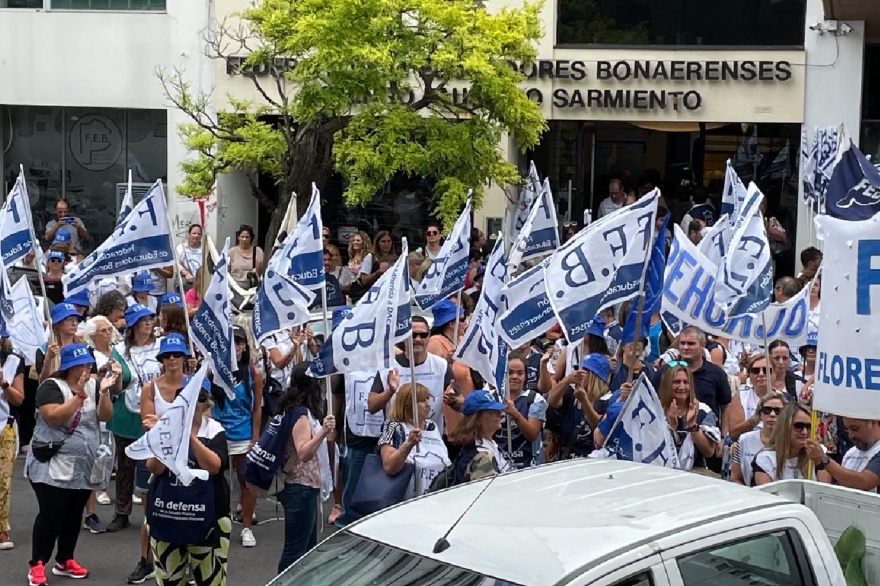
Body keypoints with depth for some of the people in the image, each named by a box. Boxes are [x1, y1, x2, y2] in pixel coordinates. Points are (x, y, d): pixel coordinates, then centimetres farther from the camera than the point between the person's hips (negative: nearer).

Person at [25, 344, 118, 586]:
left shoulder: (94, 385, 6)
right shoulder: (51, 386, -10)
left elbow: (105, 415, -3)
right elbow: (54, 417, -24)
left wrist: (104, 392, -20)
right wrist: (80, 394, -27)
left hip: (85, 466, 6)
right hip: (53, 466, -6)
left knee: (74, 515, 11)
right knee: (51, 514, -10)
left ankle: (64, 561, 21)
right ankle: (37, 564, -5)